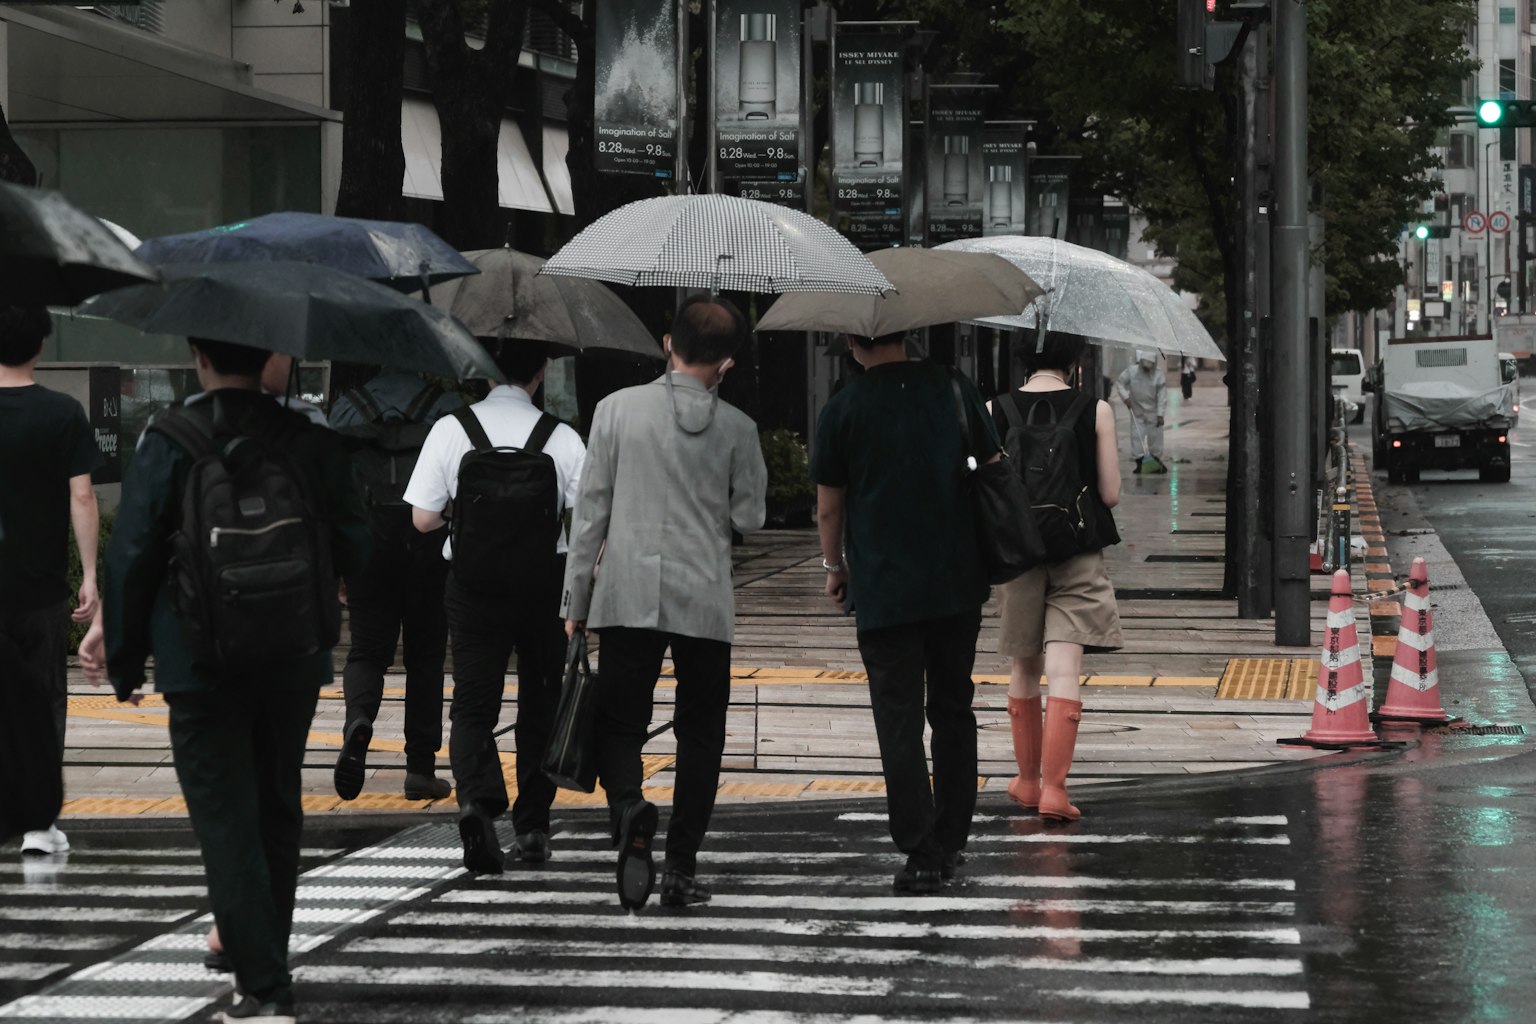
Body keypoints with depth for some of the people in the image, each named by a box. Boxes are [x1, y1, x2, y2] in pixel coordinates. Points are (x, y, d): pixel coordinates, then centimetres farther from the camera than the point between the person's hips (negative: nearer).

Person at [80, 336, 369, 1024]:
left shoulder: (169, 443, -9)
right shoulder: (311, 442, -1)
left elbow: (131, 558, -8)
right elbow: (353, 551, 2)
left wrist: (124, 663, 1)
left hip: (202, 663, -3)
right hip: (294, 661, 3)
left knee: (225, 818, -1)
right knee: (276, 808, 19)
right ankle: (261, 946, 35)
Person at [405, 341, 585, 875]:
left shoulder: (449, 430, -3)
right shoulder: (560, 437, -4)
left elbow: (423, 518, -4)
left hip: (472, 582, 0)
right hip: (543, 583, 0)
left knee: (473, 703, 3)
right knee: (540, 703, 14)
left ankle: (477, 799, -23)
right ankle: (531, 826, 19)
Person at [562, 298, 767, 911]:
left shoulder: (617, 409, 0)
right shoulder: (735, 429, -1)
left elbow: (591, 510, 1)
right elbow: (749, 519, 5)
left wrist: (576, 601, 6)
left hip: (627, 598, 0)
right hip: (706, 602, 0)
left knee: (619, 724, 6)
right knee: (699, 734, 9)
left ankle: (628, 806, -24)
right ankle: (681, 868, 6)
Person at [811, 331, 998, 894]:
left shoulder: (842, 411, -6)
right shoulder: (953, 388, 1)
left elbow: (828, 507, 2)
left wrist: (834, 567, 18)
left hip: (883, 589, -3)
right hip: (959, 582, 3)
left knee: (899, 721, -1)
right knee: (953, 710, 16)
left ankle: (921, 852, -8)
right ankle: (950, 842, 22)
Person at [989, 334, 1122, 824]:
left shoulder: (996, 411, -3)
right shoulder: (1096, 411, -6)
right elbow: (1110, 493, -5)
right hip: (1079, 554, -2)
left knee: (1023, 669, 16)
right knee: (1065, 671, -5)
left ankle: (1027, 780, 25)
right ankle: (1054, 788, -14)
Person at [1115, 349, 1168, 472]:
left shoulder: (1158, 376, -14)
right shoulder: (1131, 371, -10)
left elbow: (1162, 397, -13)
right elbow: (1120, 384, 1)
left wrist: (1160, 415, -16)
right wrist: (1125, 397, -13)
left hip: (1153, 411, -1)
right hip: (1137, 411, 1)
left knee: (1155, 436, 3)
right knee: (1137, 435, -2)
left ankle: (1157, 461, 16)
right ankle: (1139, 461, 4)